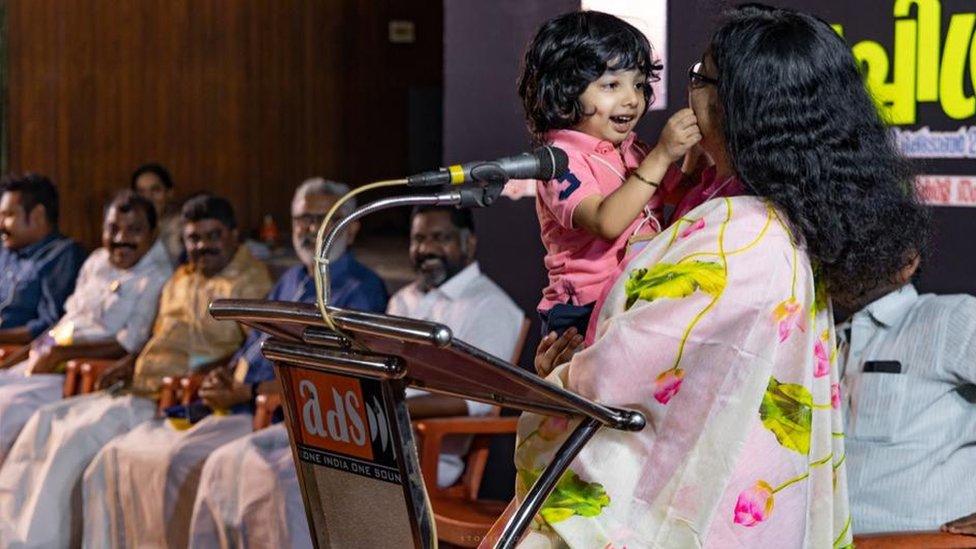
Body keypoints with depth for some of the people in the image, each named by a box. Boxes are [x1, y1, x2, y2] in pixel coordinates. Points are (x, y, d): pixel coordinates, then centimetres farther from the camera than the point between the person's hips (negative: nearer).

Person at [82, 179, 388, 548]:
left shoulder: (360, 290, -4)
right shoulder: (290, 281, 24)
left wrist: (246, 393, -14)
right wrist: (223, 378, 4)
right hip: (236, 409, 9)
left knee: (182, 462, -29)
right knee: (119, 456, -6)